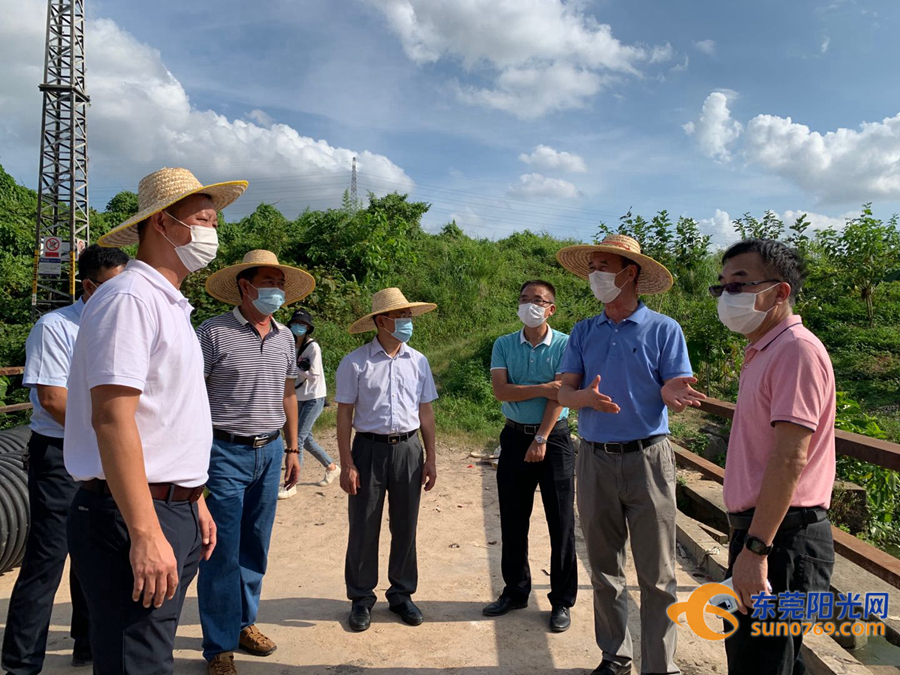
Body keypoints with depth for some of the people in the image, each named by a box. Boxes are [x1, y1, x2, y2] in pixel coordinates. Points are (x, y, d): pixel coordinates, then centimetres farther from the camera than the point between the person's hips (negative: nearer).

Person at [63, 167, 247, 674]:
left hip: (175, 511, 10)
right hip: (134, 518, -9)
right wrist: (145, 534, -25)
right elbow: (112, 419, -23)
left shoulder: (172, 306, 16)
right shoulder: (129, 299, -14)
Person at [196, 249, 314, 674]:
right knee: (222, 552, 2)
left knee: (256, 548, 15)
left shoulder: (285, 337, 9)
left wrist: (292, 449, 15)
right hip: (226, 452, -5)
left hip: (269, 452, 5)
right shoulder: (214, 332, -9)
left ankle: (244, 623, 33)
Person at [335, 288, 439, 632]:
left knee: (405, 527, 12)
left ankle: (402, 594, 29)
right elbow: (344, 415, -5)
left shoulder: (418, 361, 4)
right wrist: (347, 465, -9)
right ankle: (361, 598, 23)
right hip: (369, 448, -3)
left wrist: (430, 458, 7)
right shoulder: (355, 363, -7)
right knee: (363, 528, 6)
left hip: (408, 448, 3)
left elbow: (426, 413, 9)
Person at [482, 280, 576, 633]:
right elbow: (501, 390, -8)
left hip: (554, 437, -3)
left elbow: (560, 395, -12)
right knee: (512, 521, 11)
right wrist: (542, 388, -16)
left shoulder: (564, 344, -4)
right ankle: (515, 591, 28)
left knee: (561, 522, 3)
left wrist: (541, 439, -17)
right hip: (515, 436, 3)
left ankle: (561, 601, 18)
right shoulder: (503, 345, 5)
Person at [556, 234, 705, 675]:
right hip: (595, 459, 4)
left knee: (656, 575, 4)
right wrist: (586, 397, -23)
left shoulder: (663, 330, -3)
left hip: (647, 458, -3)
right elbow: (564, 393, 0)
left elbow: (678, 396, -6)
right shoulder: (583, 333, 7)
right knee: (604, 569, 14)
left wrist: (672, 394, -30)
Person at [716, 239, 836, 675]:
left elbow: (790, 458, -23)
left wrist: (755, 549, -23)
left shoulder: (797, 349, -16)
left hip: (781, 538, -10)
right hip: (758, 531, 10)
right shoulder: (762, 353, 15)